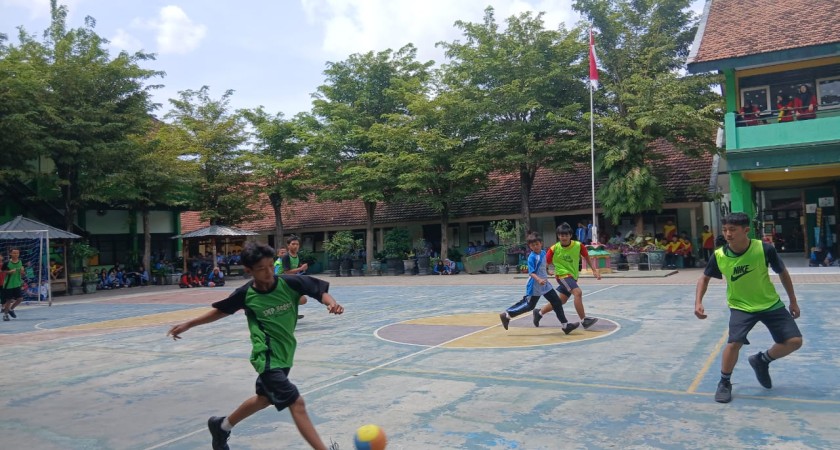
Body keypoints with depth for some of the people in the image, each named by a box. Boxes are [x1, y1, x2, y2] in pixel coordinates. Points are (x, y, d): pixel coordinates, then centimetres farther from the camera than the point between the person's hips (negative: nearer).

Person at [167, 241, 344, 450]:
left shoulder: (289, 283, -14)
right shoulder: (245, 294, -14)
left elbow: (320, 290, -8)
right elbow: (221, 311, 6)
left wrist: (331, 303, -30)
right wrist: (188, 324, 10)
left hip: (284, 354, 5)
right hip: (267, 357, -5)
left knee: (264, 398, 26)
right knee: (296, 402, -16)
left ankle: (221, 425, 50)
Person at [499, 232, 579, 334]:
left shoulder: (543, 253, 3)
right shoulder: (532, 257, -20)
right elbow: (531, 272, -27)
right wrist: (538, 280, -43)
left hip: (545, 284, 8)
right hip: (535, 286, -8)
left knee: (557, 302, 6)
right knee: (530, 305, 3)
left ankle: (565, 325, 14)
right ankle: (506, 315, 15)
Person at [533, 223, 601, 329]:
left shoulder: (578, 245, -9)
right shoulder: (554, 249, -15)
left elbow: (587, 258, 6)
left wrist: (595, 270, -1)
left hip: (573, 276, 5)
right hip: (563, 275, -5)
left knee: (561, 301, 15)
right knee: (578, 292, -27)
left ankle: (539, 312, 33)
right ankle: (584, 320, -21)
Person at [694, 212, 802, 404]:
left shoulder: (765, 249, -21)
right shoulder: (719, 256, -19)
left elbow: (783, 273, -2)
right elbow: (704, 278, 0)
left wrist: (793, 301, 6)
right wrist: (698, 302, -14)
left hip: (771, 304, 1)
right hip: (741, 306, -1)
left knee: (794, 341, -5)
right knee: (734, 342, -20)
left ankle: (761, 360, 23)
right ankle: (724, 383, 3)